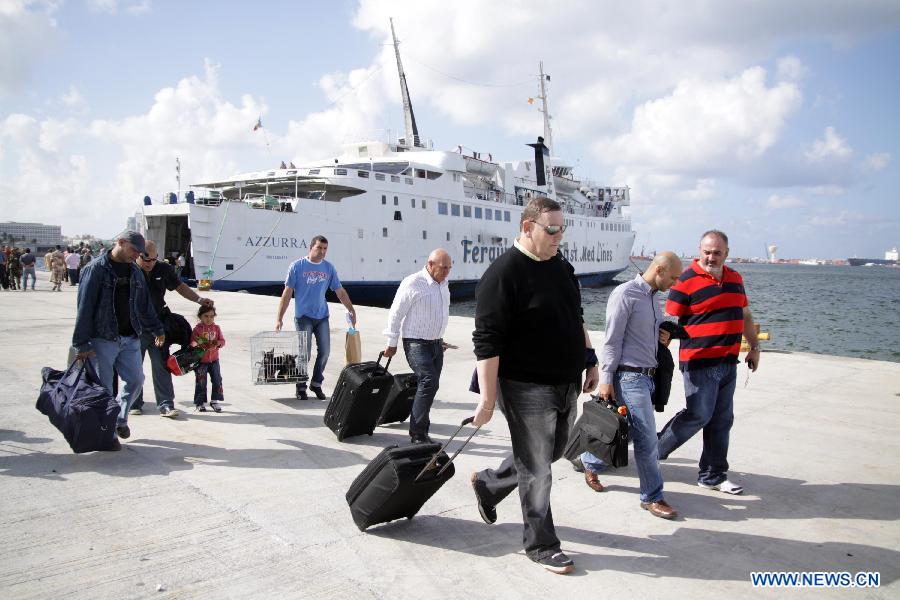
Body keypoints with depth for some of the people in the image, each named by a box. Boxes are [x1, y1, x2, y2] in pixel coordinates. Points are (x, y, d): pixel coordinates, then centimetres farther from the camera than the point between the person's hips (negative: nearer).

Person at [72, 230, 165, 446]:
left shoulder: (135, 272, 12)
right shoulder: (96, 269, -9)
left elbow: (144, 305, 22)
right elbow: (84, 307, -12)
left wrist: (156, 329, 23)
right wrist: (82, 343, -14)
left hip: (130, 338, 6)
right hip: (103, 339, -6)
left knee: (135, 379, 8)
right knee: (103, 387, 2)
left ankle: (119, 418, 29)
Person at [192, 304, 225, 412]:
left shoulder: (216, 328, 4)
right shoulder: (197, 329, -7)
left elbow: (222, 340, 4)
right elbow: (192, 343, -9)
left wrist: (218, 343, -17)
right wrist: (197, 344, -29)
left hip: (214, 360, 3)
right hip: (201, 360, -3)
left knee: (217, 380, 3)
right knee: (201, 382, 2)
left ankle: (214, 401, 15)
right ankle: (200, 403, 13)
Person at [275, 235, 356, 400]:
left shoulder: (329, 268, 6)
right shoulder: (297, 266, -4)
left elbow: (340, 291, 13)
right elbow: (287, 292, -5)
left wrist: (351, 310, 9)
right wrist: (279, 318, -9)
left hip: (322, 316, 4)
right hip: (303, 316, -4)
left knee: (324, 351, 4)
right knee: (304, 353, -5)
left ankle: (316, 383, 21)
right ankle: (301, 386, 12)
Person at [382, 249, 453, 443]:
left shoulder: (444, 284, 11)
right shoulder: (413, 283, -13)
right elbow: (396, 313, -9)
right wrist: (392, 343, -8)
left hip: (436, 343, 8)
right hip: (416, 343, -8)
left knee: (430, 385, 8)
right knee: (429, 381, -19)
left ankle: (420, 433, 18)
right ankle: (417, 433, -12)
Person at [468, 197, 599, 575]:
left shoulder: (561, 266, 8)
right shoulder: (503, 274, -18)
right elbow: (486, 342, -20)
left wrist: (590, 360, 17)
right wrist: (488, 399, -21)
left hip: (567, 384, 8)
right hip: (528, 389, -8)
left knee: (551, 451, 22)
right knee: (536, 469, 4)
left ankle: (489, 484, 42)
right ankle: (541, 545, 22)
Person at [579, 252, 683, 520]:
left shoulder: (653, 297, 14)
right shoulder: (625, 294, -12)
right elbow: (612, 340, -14)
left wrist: (663, 337, 3)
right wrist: (606, 380, -15)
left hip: (647, 375, 9)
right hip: (630, 376, -9)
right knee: (647, 438, -6)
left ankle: (590, 464, 37)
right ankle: (652, 497, 6)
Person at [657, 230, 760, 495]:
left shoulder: (735, 279, 12)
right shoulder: (686, 281, -9)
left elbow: (745, 316, 22)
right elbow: (670, 320, -10)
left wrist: (755, 347, 19)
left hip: (728, 363, 7)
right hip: (699, 363, -7)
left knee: (722, 421, 10)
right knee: (698, 415, -6)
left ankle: (713, 476, 20)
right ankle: (655, 450, 15)